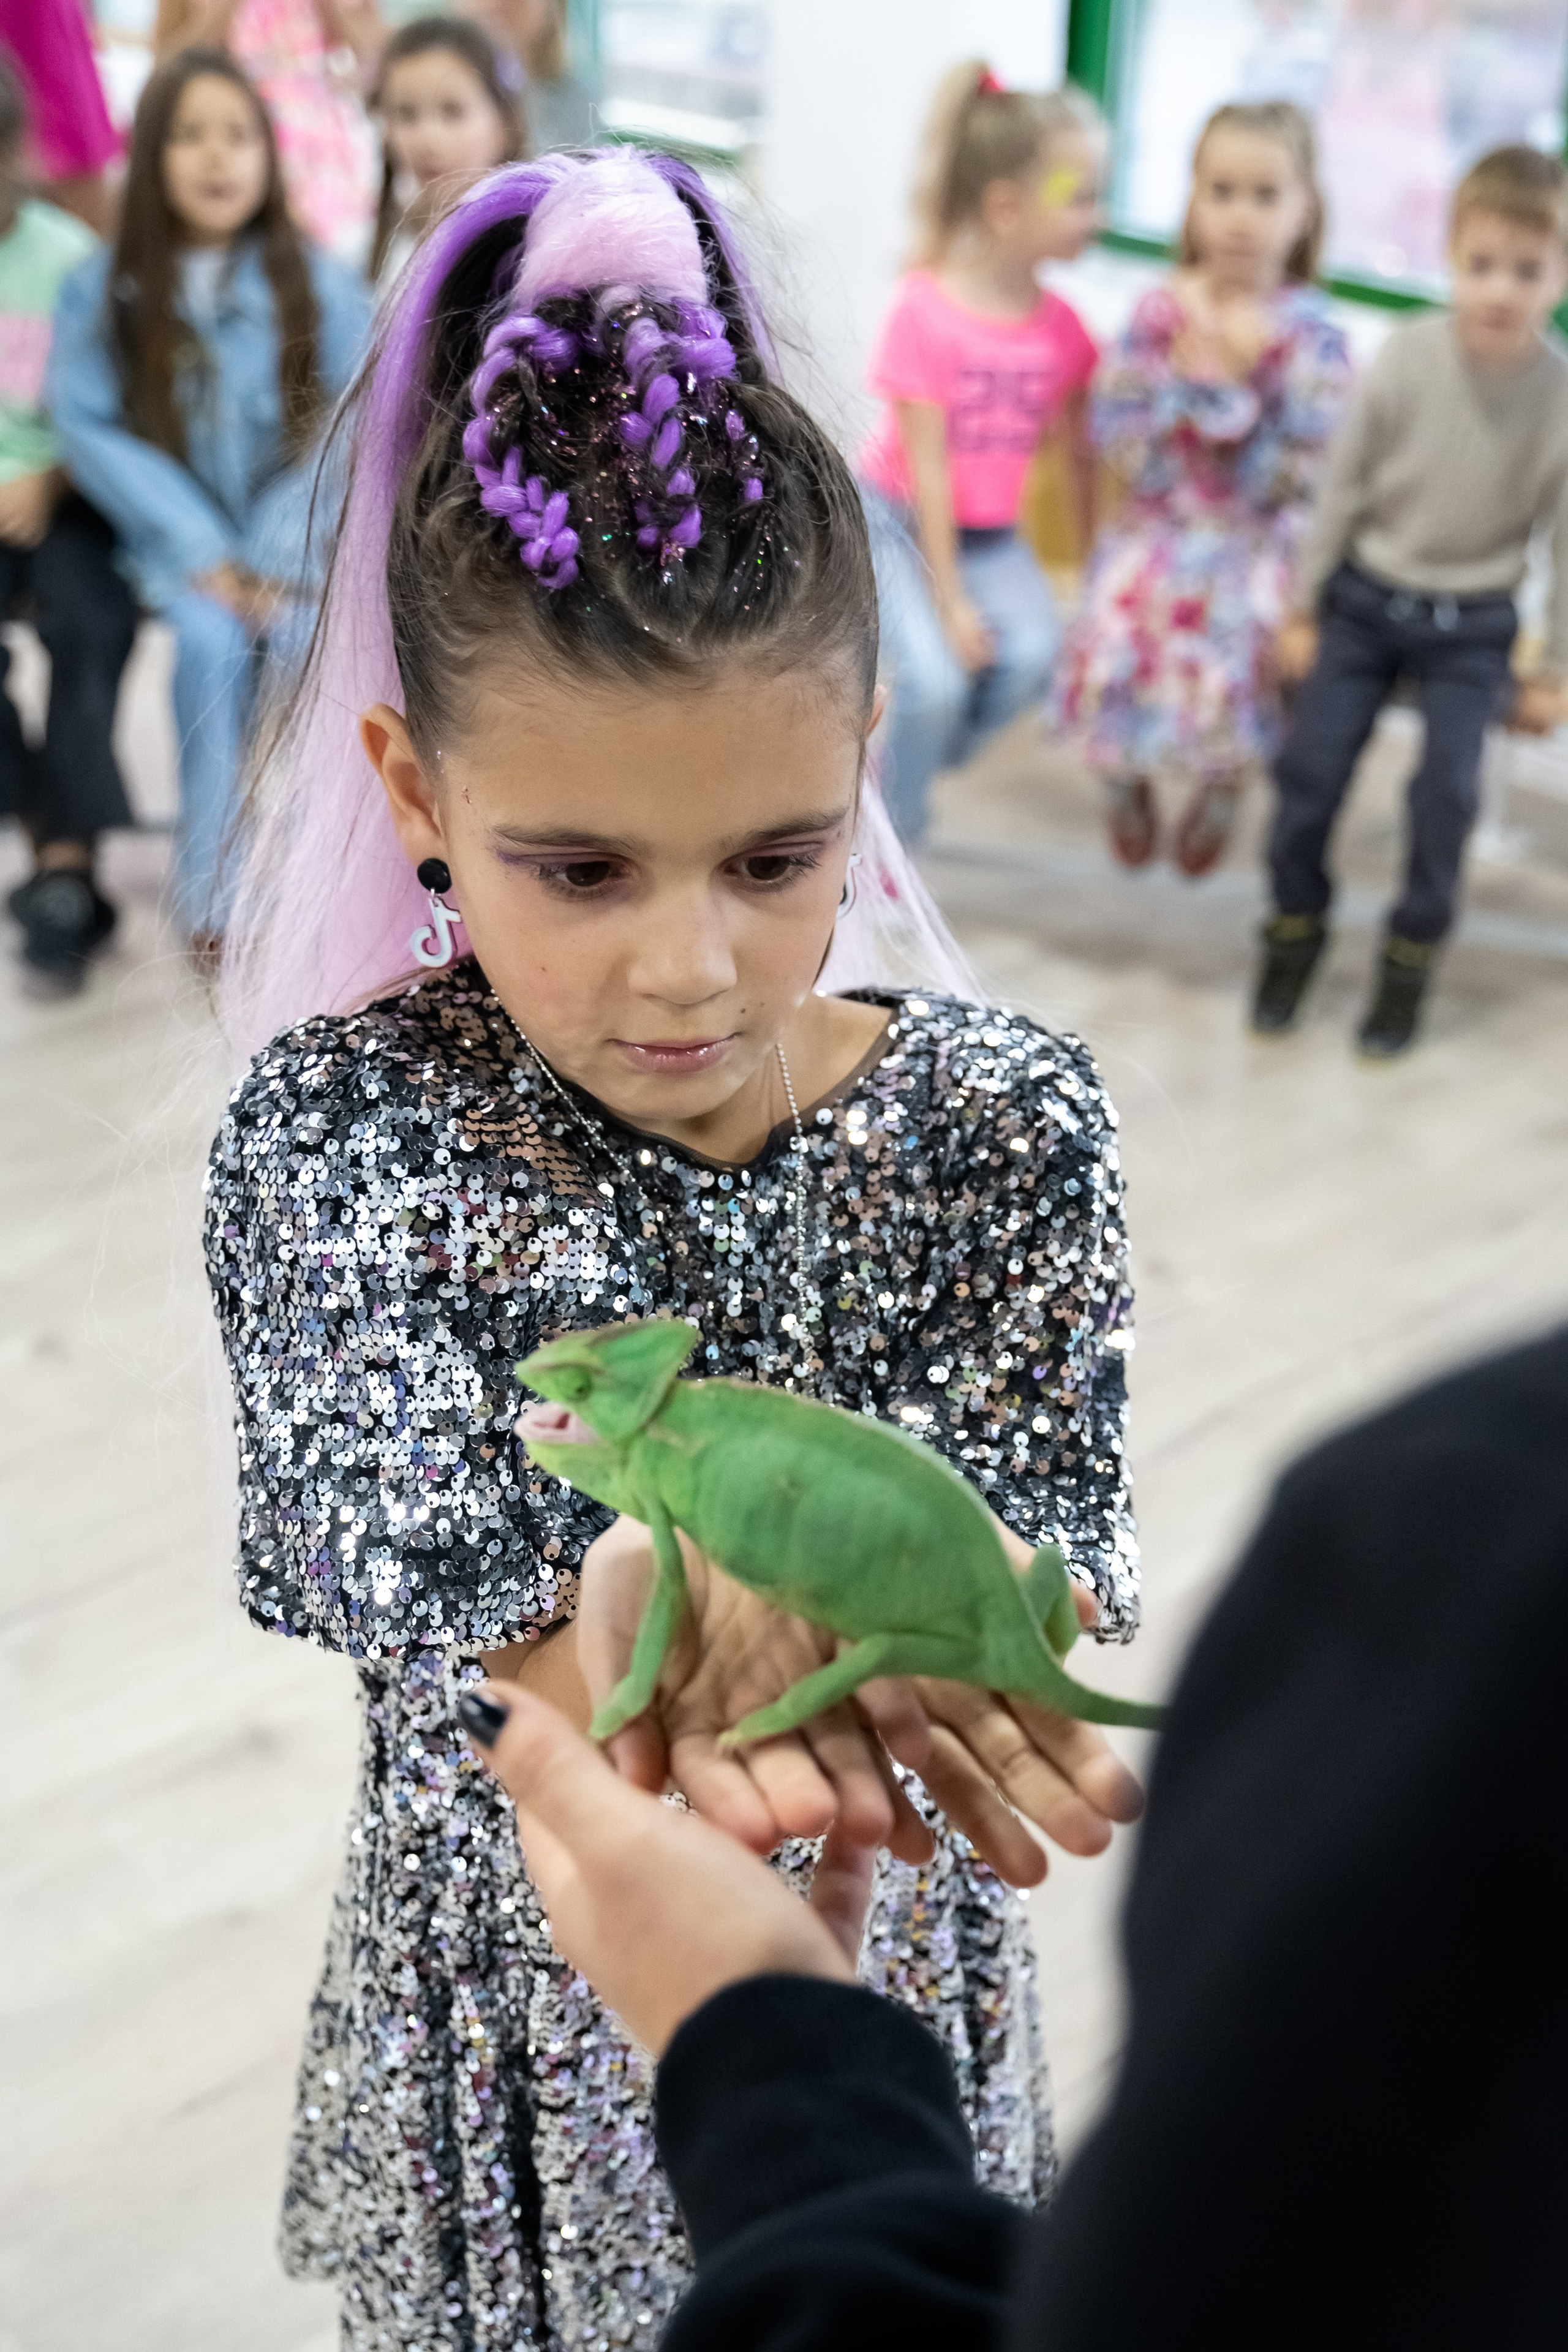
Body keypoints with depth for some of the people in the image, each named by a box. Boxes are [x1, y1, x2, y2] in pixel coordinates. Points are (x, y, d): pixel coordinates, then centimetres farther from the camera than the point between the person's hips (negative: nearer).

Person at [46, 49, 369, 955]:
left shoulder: (320, 283, 1)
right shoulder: (102, 290, 0)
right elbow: (90, 428, -4)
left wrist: (280, 558, -14)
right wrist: (202, 553, -13)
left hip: (296, 532, 1)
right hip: (180, 535, 0)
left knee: (305, 635, -27)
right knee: (211, 638, -28)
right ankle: (212, 896, -17)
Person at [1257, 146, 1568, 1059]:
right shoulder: (1408, 357, -13)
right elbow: (1345, 487, -3)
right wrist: (1303, 608, 2)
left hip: (1472, 624, -1)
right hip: (1366, 596, 1)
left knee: (1448, 790, -8)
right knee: (1312, 763, -3)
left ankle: (1412, 955, 15)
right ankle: (1297, 925, 22)